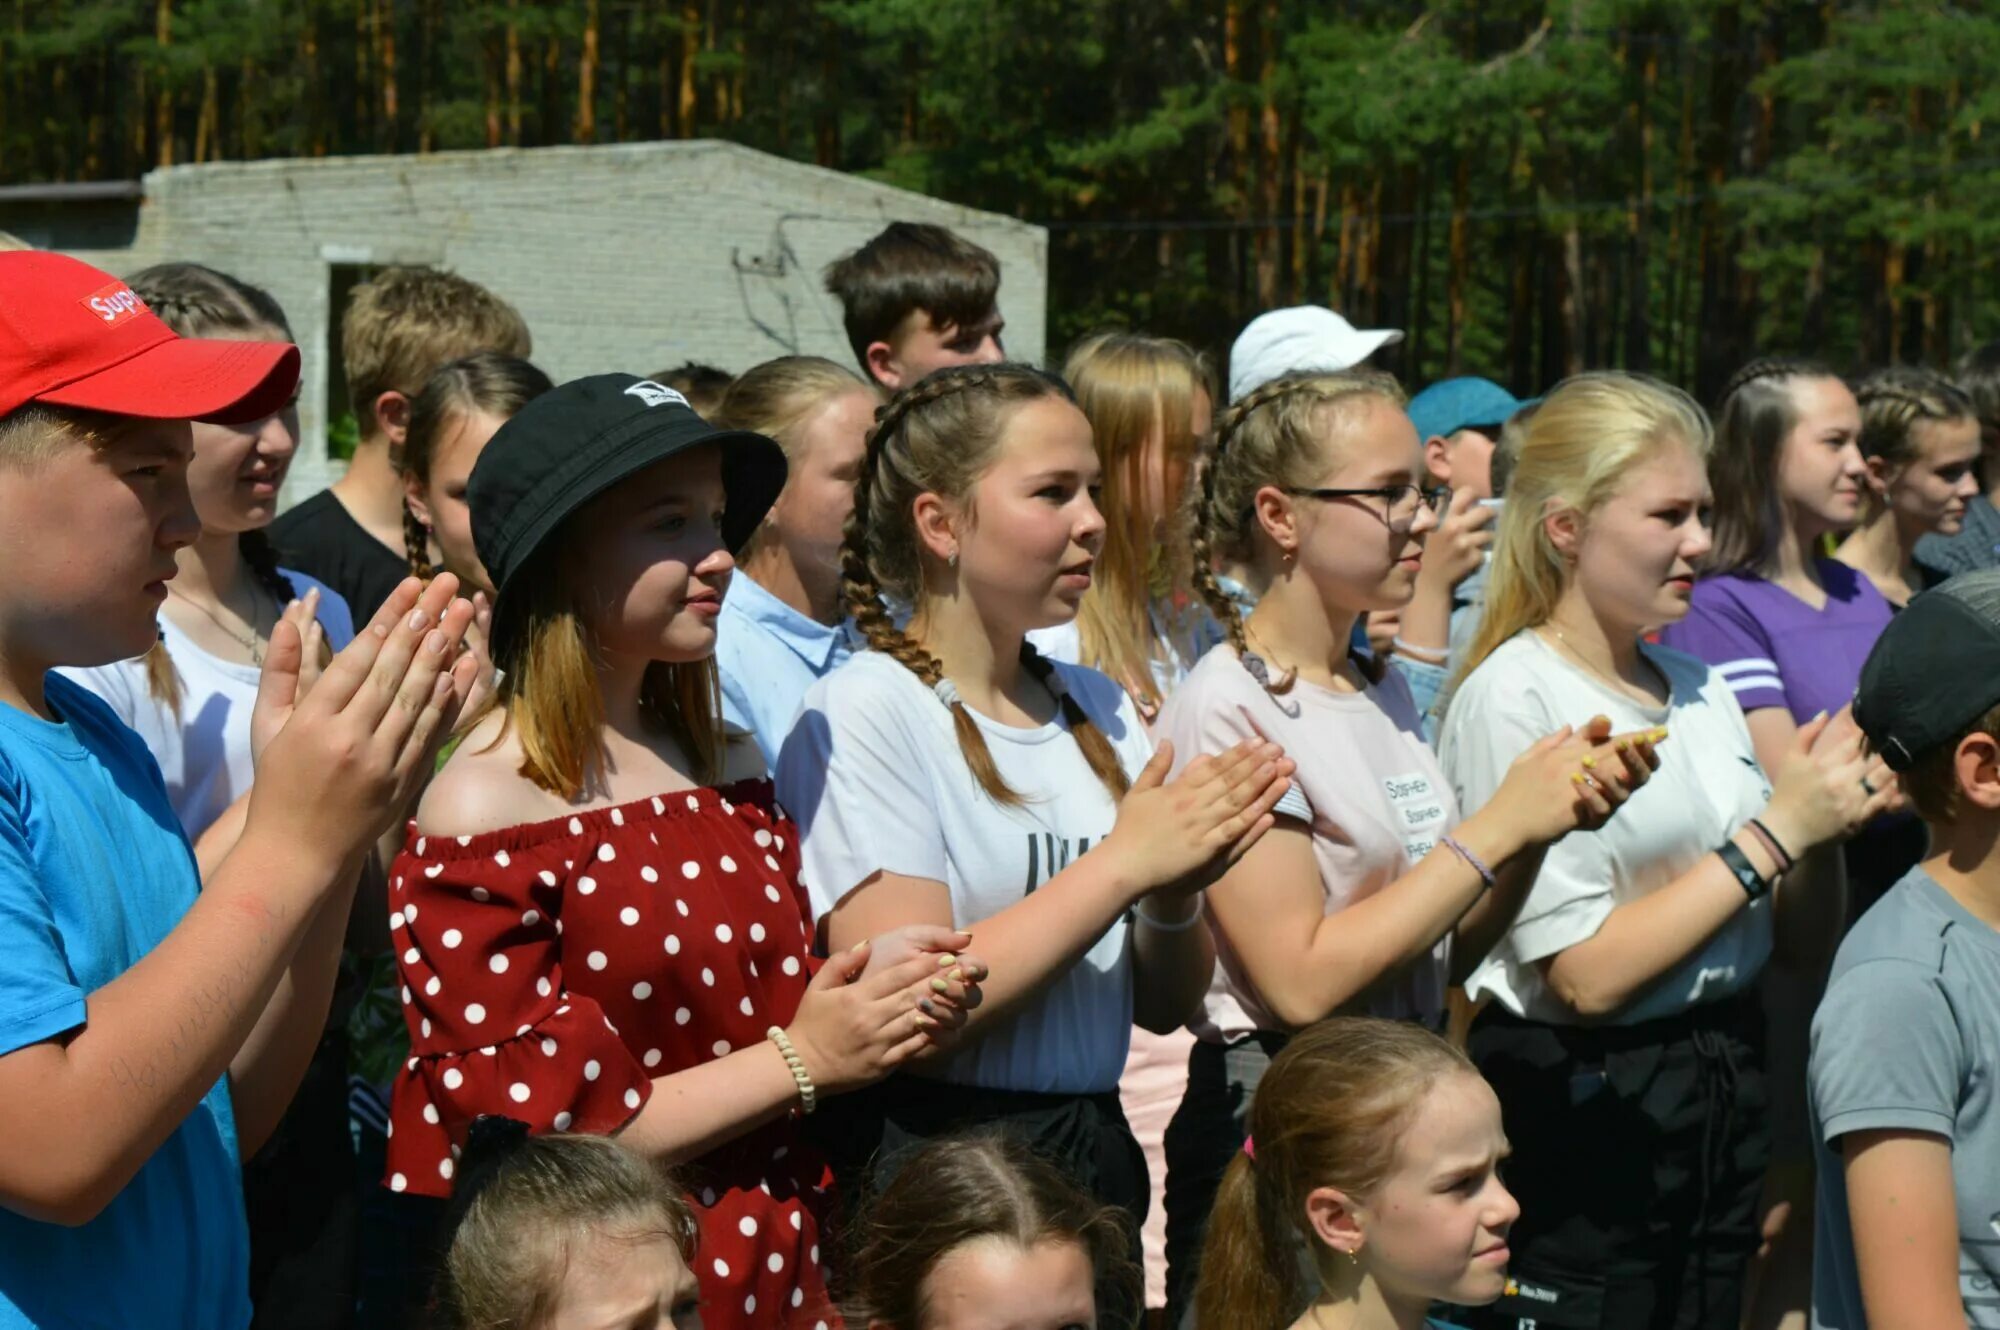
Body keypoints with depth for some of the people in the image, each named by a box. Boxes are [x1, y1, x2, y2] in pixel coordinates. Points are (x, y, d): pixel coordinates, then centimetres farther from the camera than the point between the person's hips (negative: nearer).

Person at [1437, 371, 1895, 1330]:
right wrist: (1777, 830, -17)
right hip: (1578, 1110, -7)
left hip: (1725, 1095, 7)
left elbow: (1784, 924, 11)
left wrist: (1839, 812, -7)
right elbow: (1587, 974, -19)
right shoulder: (1514, 699, -14)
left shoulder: (1700, 688, 8)